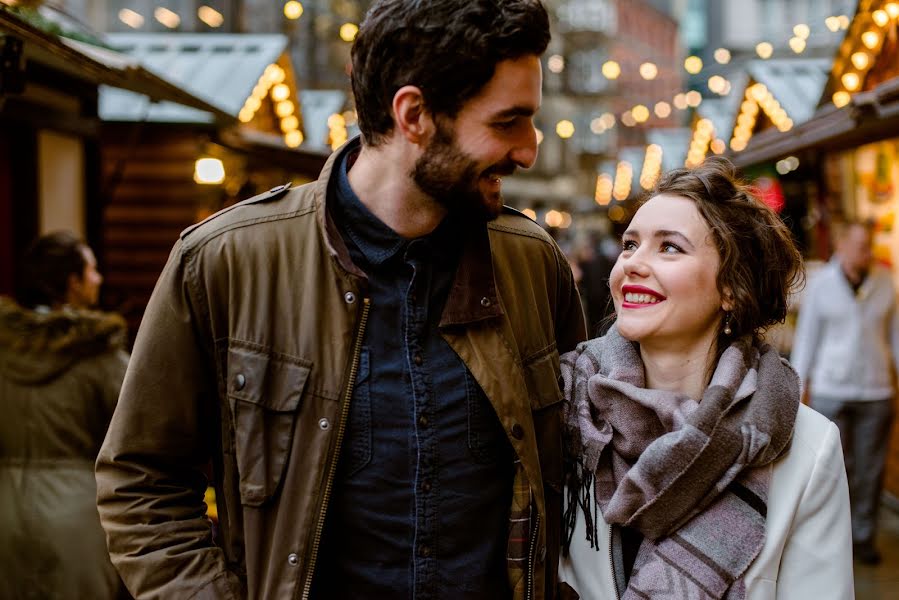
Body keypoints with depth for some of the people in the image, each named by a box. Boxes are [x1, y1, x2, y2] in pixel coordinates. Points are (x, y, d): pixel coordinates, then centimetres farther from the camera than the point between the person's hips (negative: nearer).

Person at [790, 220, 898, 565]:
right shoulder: (821, 283, 0)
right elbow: (807, 334, 4)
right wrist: (798, 385, 3)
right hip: (831, 390, -2)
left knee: (870, 469, 6)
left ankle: (864, 537, 18)